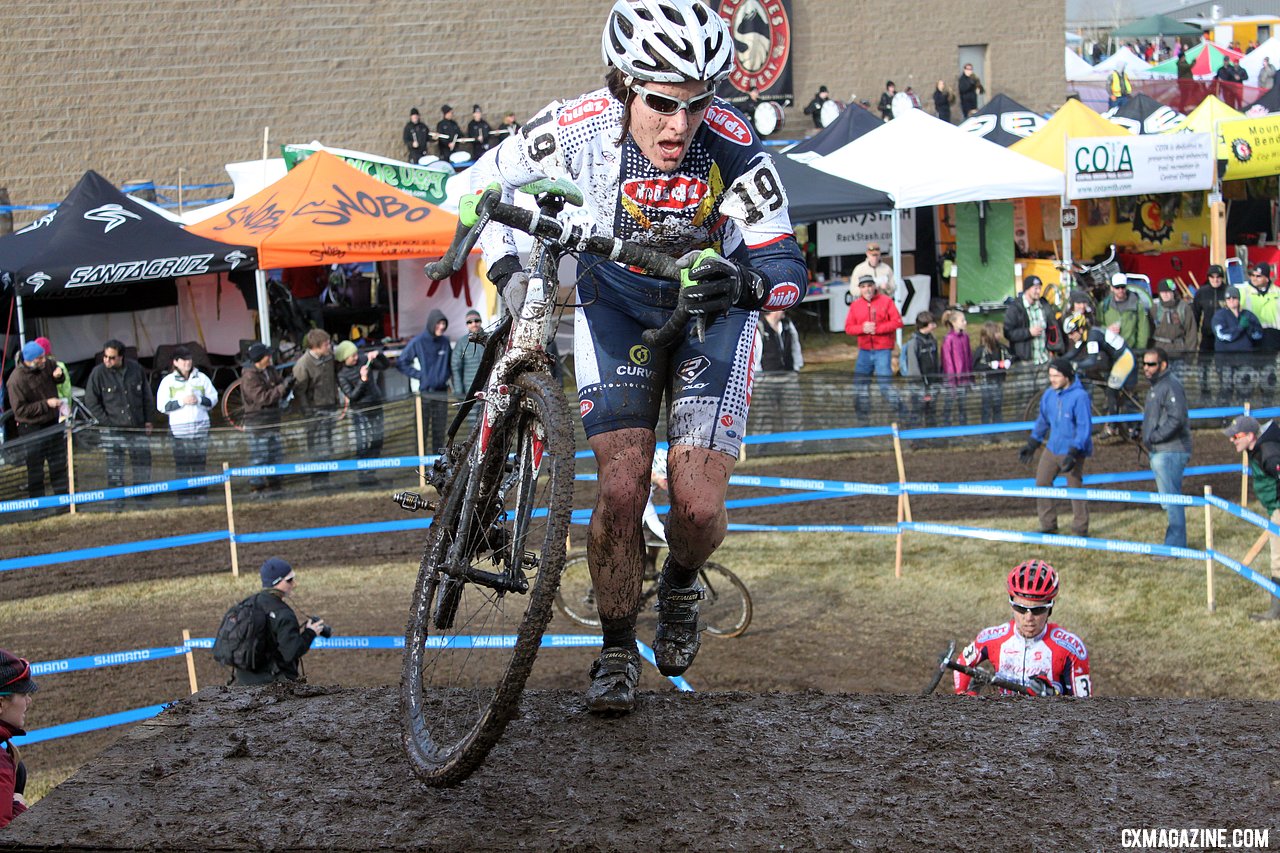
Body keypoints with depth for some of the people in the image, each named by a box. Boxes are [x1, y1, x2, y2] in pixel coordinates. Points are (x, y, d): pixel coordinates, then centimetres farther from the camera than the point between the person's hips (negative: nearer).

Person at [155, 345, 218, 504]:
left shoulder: (201, 378, 10)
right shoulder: (168, 381, 3)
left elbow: (213, 398, 10)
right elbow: (162, 405, -2)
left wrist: (199, 400, -8)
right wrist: (181, 402, -13)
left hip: (201, 425, 2)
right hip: (179, 427, -2)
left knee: (200, 461, 1)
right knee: (182, 462, -5)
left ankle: (200, 493, 7)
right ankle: (184, 495, -1)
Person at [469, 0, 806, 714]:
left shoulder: (733, 148, -31)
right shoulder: (581, 127, -27)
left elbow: (787, 266, -27)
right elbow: (487, 183, -9)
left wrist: (745, 283, -49)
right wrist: (510, 271, -23)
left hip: (712, 307, -1)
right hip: (617, 302, 1)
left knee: (699, 505, -12)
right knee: (622, 489, -12)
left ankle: (682, 582, 24)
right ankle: (618, 650, 10)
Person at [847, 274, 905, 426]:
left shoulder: (886, 301, -1)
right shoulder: (855, 305, 8)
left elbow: (898, 322, -8)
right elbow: (848, 327, 4)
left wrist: (877, 328, -16)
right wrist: (863, 328, -15)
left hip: (883, 350, -5)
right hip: (864, 351, 5)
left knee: (885, 384, -11)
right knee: (859, 384, 5)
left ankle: (900, 413, 1)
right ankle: (863, 417, 16)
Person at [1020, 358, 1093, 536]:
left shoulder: (1079, 396, -17)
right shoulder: (1049, 394, 3)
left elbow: (1085, 428, -18)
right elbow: (1042, 420, 16)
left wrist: (1073, 453, -24)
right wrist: (1031, 445, 15)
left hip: (1073, 450, -7)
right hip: (1052, 448, 7)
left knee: (1075, 487, -2)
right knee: (1042, 482, 8)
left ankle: (1080, 529, 10)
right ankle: (1048, 525, 19)